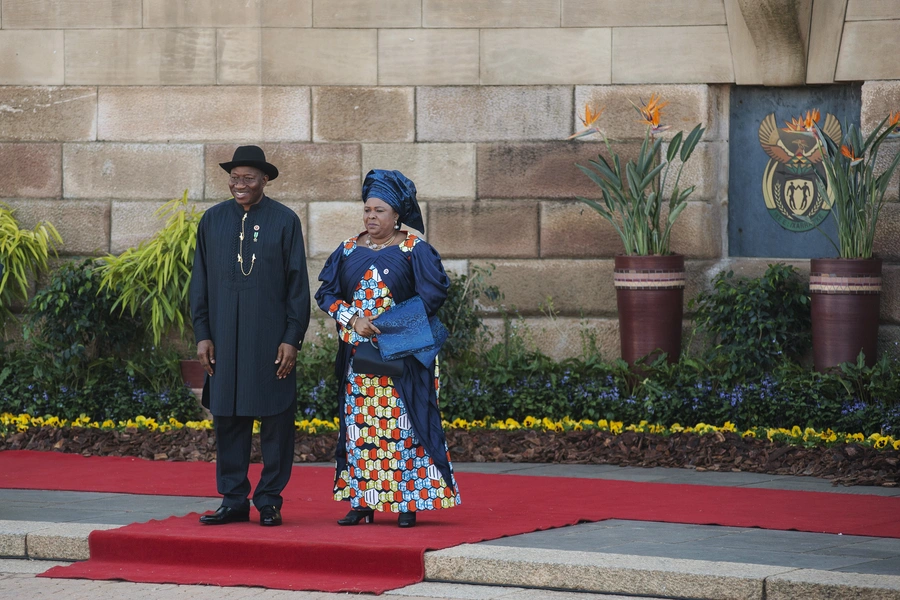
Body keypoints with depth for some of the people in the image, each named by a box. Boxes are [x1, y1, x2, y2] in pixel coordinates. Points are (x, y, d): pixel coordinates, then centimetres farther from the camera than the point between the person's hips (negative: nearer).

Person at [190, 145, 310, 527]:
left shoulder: (285, 221, 0)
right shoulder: (212, 220, 8)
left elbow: (298, 284, 0)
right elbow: (200, 282, 11)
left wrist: (292, 339, -6)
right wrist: (202, 334, 3)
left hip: (271, 339, -2)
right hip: (225, 340, 3)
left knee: (275, 421, 0)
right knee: (228, 419, 5)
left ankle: (270, 501, 9)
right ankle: (233, 501, 12)